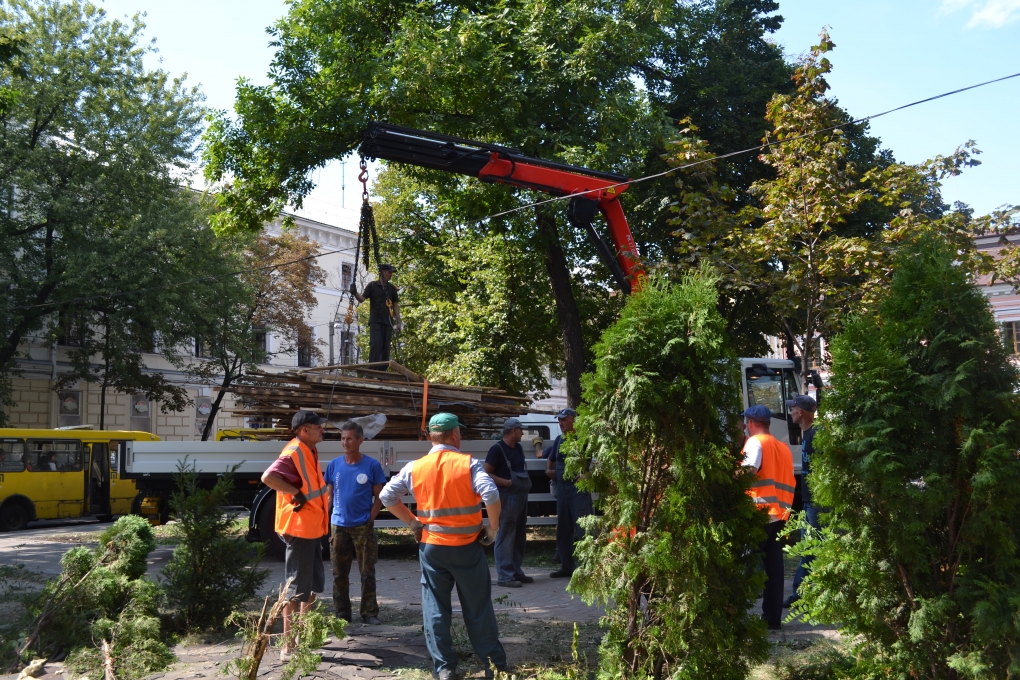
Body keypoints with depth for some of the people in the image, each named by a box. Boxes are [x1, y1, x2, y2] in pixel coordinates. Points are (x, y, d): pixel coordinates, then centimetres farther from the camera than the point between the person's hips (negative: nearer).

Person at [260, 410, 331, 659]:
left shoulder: (309, 452, 12)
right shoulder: (294, 453, -18)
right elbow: (268, 477, -33)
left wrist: (321, 520, 17)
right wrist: (296, 494, -25)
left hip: (312, 528, 10)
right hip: (299, 529, -10)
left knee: (313, 583, 19)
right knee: (296, 587, -5)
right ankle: (288, 646, 3)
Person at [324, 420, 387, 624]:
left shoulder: (372, 465, -4)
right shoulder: (334, 465, 4)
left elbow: (379, 497, -1)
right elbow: (328, 495, 10)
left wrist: (370, 519, -9)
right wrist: (328, 520, -1)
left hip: (363, 527, -3)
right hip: (339, 526, 3)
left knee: (367, 573, 2)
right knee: (339, 573, 9)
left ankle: (369, 613, 11)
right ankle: (342, 613, 20)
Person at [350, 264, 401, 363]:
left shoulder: (392, 288, 12)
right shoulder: (372, 285, 4)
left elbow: (395, 305, 15)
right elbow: (362, 299, -2)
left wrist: (398, 322, 9)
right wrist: (355, 293, -24)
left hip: (387, 321, 3)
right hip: (375, 321, -3)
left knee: (386, 347, 1)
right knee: (375, 344, -16)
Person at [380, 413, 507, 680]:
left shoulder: (415, 467, 0)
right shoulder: (468, 463, -10)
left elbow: (387, 496, 3)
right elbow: (491, 494, -22)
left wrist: (412, 522, 8)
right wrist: (492, 528, -8)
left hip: (431, 546, 2)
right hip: (467, 546, -2)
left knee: (435, 608, 11)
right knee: (478, 609, 9)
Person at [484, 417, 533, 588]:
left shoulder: (518, 448, 14)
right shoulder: (497, 449, -11)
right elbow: (485, 473, -16)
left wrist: (527, 483, 10)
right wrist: (507, 482, -19)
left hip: (521, 495, 9)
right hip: (507, 497, -9)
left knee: (519, 535, 13)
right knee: (506, 536, -7)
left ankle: (516, 572, 21)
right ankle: (504, 576, -5)